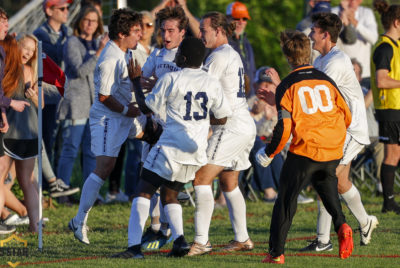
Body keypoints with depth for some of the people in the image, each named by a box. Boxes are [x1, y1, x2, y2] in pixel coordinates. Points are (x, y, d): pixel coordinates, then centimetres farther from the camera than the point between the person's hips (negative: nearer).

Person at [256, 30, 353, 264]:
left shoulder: (287, 86, -4)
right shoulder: (326, 80, 8)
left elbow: (284, 128, -10)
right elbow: (347, 117, 13)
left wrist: (270, 153, 4)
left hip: (304, 151, -4)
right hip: (334, 152, 4)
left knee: (286, 199, 7)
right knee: (329, 192, 24)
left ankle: (276, 252, 7)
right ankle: (341, 225, -5)